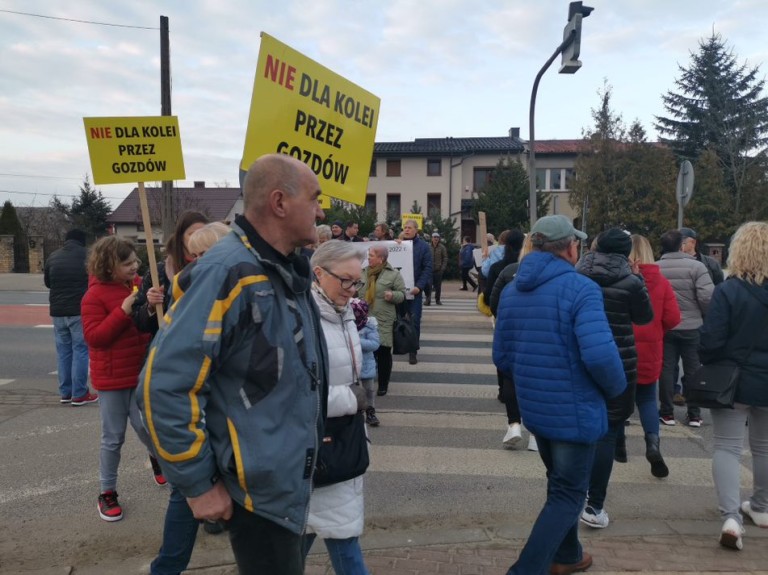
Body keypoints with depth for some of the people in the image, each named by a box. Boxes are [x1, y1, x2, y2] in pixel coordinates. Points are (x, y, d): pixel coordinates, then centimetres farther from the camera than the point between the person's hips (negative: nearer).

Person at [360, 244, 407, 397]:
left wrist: (393, 295, -19)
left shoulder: (393, 274, -4)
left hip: (384, 322, -4)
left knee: (383, 352, 3)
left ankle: (383, 385, 17)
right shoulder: (365, 272, 10)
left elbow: (403, 294, -1)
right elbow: (358, 291, 20)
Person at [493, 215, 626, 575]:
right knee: (567, 496, 10)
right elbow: (600, 355, -30)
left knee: (561, 484, 27)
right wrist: (616, 388, -9)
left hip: (533, 409, 7)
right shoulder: (581, 289, -19)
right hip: (574, 411, -7)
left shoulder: (512, 290, 3)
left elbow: (501, 356, 5)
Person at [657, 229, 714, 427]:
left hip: (664, 327, 2)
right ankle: (694, 415, 16)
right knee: (693, 369, 10)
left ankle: (667, 413, 12)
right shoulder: (696, 266, -10)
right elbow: (707, 297, -16)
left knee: (666, 369, 8)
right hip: (692, 327, -1)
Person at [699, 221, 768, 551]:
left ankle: (731, 516, -10)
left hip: (732, 381, -4)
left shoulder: (728, 290, -16)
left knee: (727, 447, 2)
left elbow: (711, 340, -17)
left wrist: (706, 366, 1)